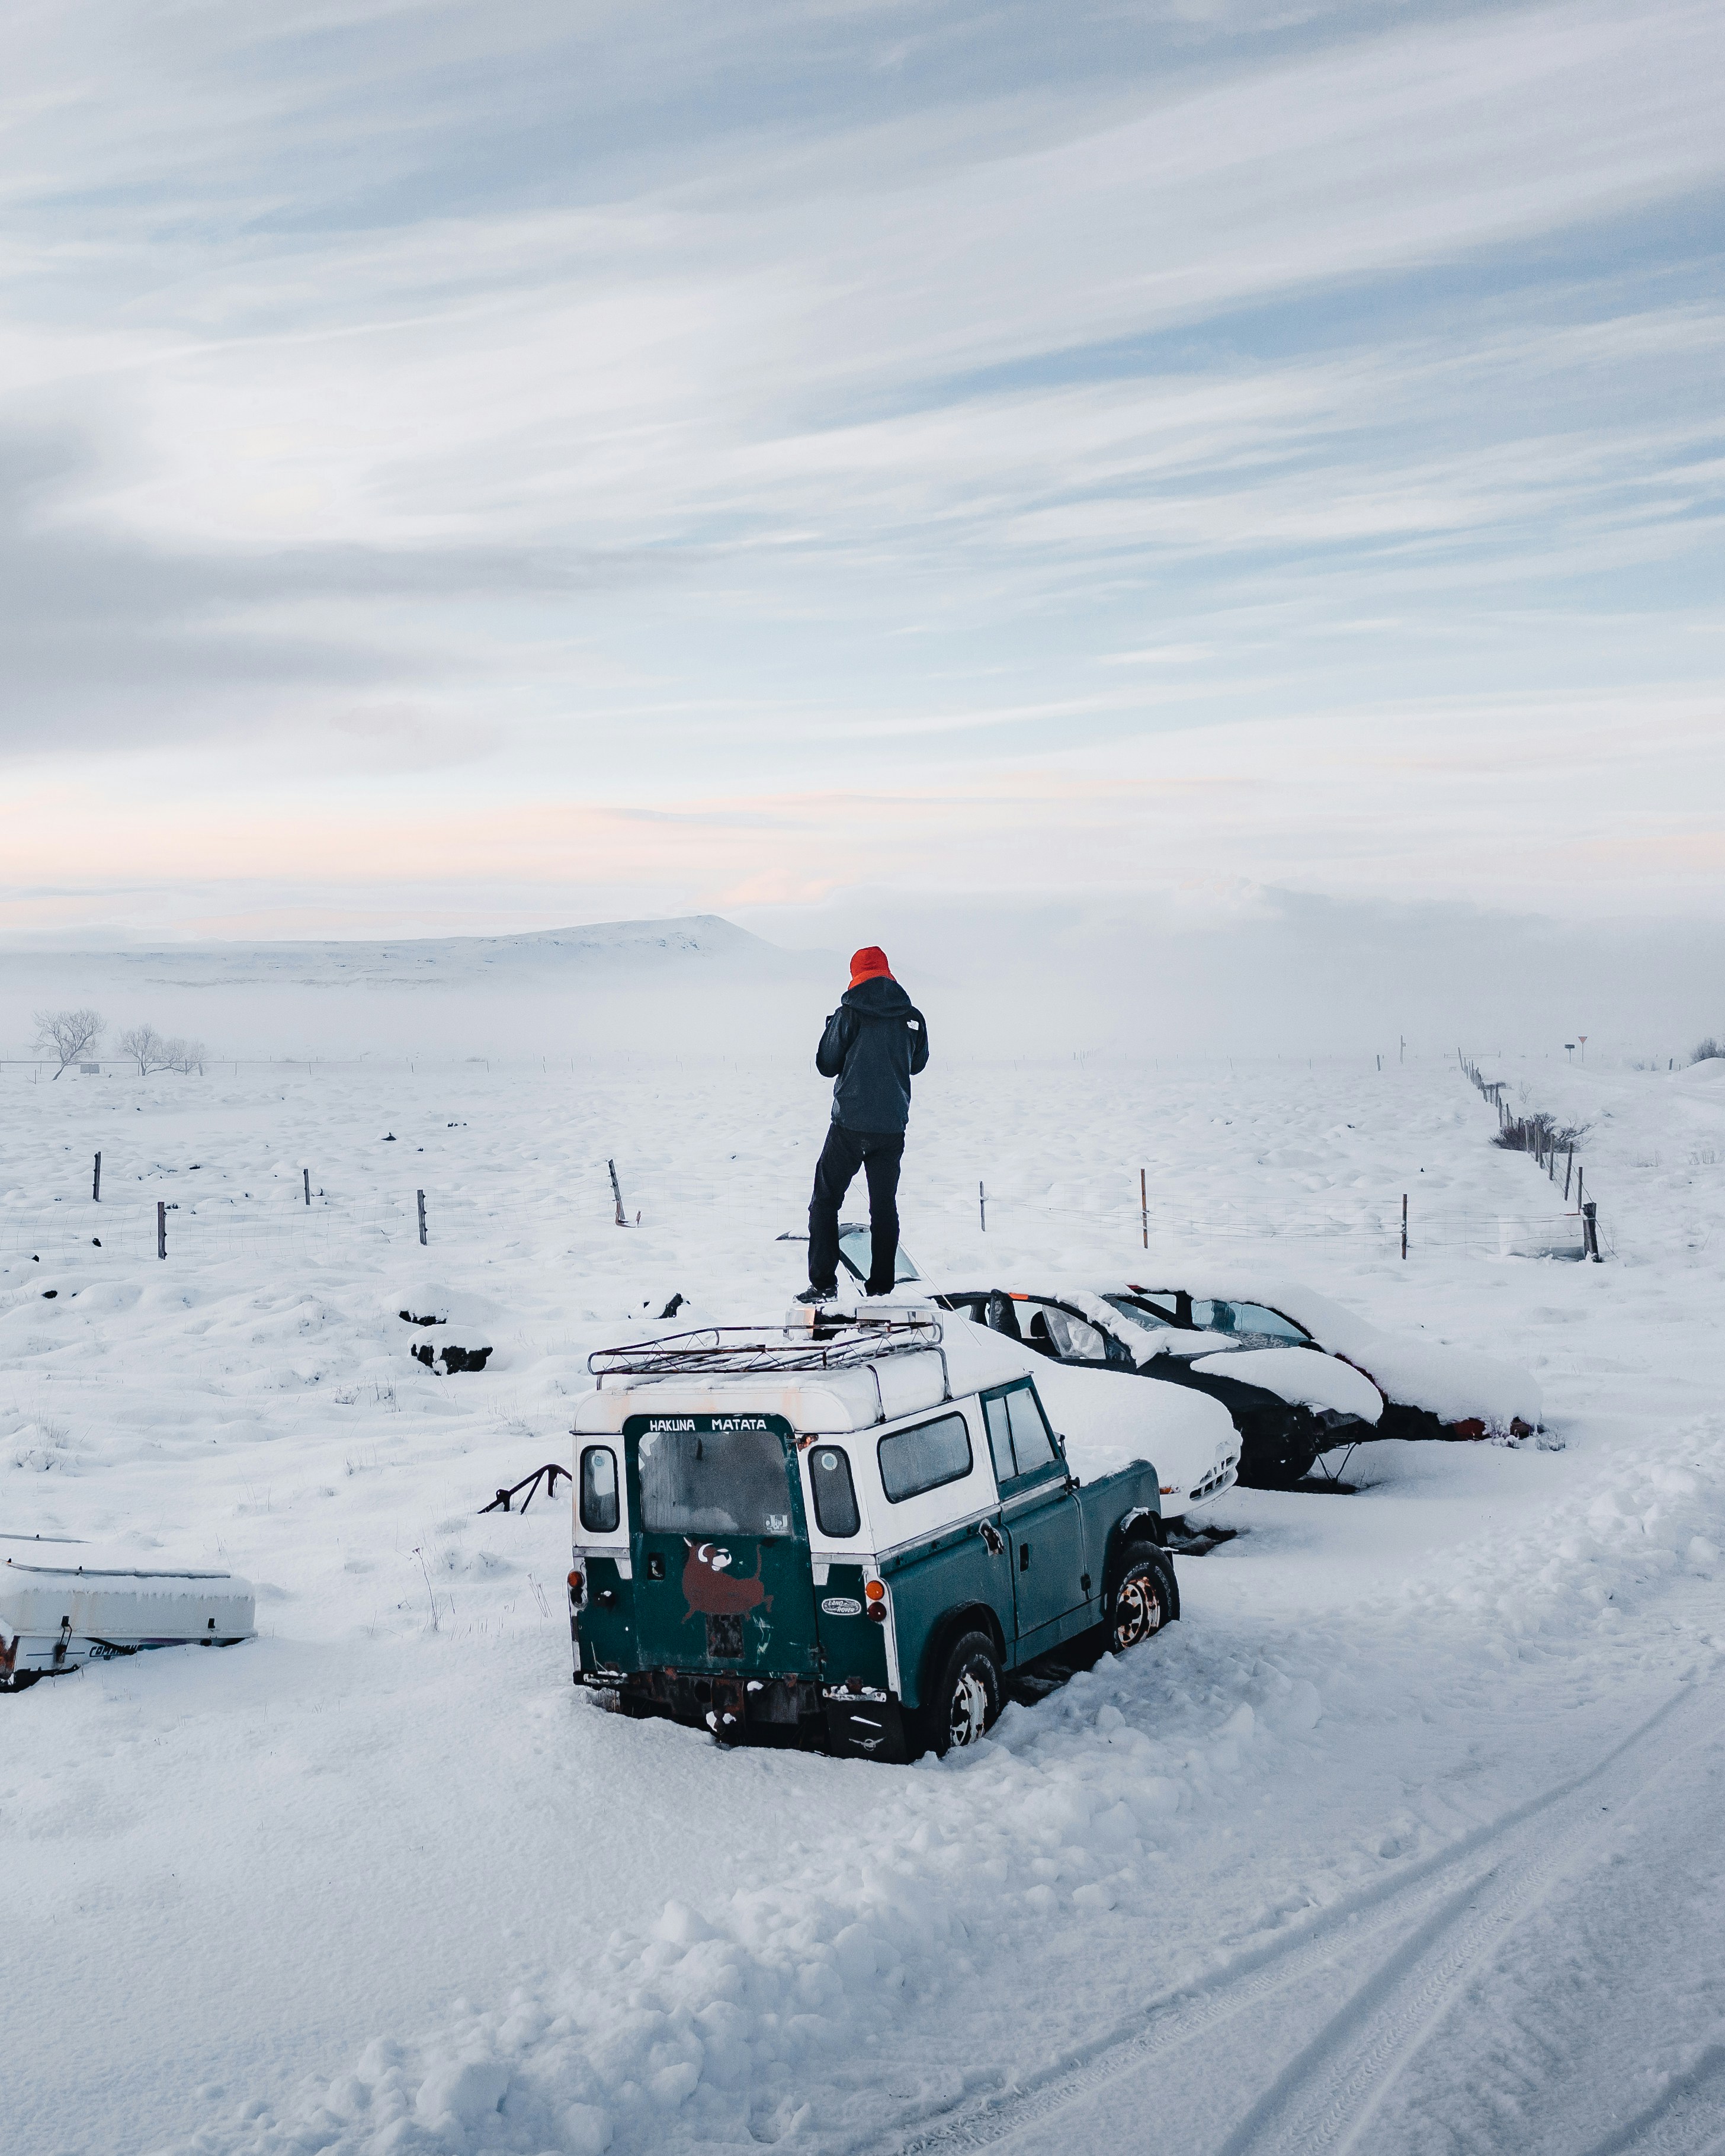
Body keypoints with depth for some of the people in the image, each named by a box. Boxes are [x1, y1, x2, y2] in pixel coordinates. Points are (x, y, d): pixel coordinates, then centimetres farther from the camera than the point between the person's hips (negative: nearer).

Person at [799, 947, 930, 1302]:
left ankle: (823, 1285, 0)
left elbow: (826, 1066, 0)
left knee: (825, 1200, 7)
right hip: (892, 1126, 3)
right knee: (884, 1205, 13)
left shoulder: (849, 1014, -9)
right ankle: (882, 1286, 13)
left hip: (850, 1125, -3)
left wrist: (832, 1027, 13)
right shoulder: (913, 1017, 1)